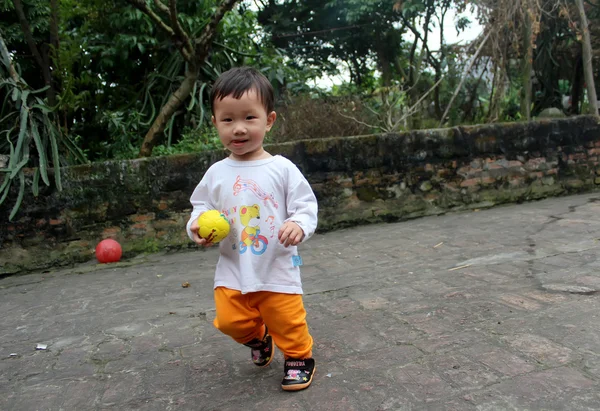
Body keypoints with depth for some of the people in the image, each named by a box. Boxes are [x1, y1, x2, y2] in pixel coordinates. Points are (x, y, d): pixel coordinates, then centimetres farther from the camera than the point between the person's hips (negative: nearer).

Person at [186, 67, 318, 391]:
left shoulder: (282, 168, -10)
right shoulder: (216, 173, -2)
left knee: (288, 322, 8)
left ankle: (299, 357, 38)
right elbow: (201, 208, 7)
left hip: (277, 268, -2)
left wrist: (299, 225, -28)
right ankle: (258, 338, 40)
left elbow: (306, 206, -8)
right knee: (231, 321, 7)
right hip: (232, 270, 3)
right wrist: (197, 226, -14)